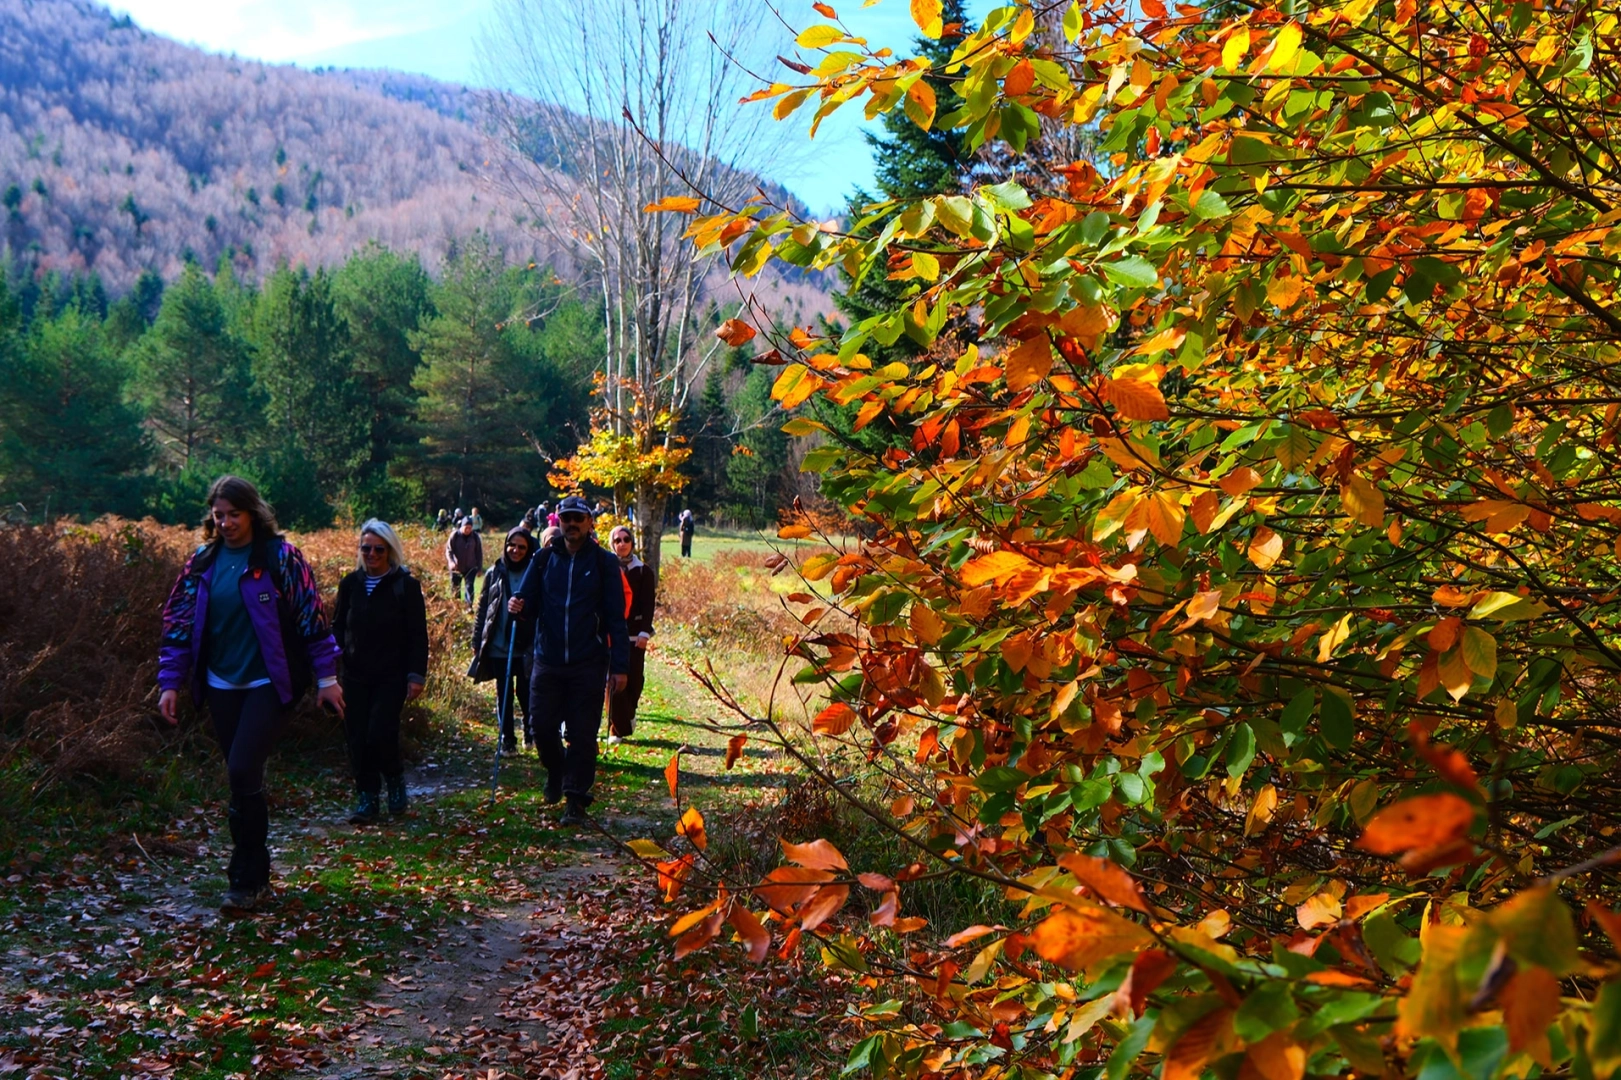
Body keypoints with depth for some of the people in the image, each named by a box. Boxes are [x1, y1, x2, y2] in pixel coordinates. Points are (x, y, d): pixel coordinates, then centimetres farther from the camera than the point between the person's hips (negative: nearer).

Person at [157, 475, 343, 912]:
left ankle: (247, 880, -1)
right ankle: (256, 872, 24)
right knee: (243, 778, 11)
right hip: (221, 685, 5)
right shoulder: (202, 560, 6)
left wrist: (326, 677, -5)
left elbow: (311, 617, -6)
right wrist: (170, 683, 4)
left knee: (244, 772, -14)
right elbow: (178, 621, 9)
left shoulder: (280, 556, -7)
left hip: (268, 683, -5)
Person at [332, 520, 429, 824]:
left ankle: (395, 779, 16)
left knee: (380, 733, -12)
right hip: (356, 674, 4)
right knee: (357, 737, 2)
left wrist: (416, 675, -8)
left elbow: (418, 635, -4)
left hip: (392, 676, -4)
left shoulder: (406, 585, -4)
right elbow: (337, 625, 14)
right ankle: (366, 797, 15)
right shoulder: (351, 583, 6)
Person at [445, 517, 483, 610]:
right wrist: (451, 561, -26)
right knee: (455, 588, 12)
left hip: (470, 568, 0)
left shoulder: (475, 537, -2)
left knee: (469, 586, -12)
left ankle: (469, 606, -14)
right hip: (456, 568, 0)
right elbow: (449, 550, -7)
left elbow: (479, 553, 4)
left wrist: (480, 568, 3)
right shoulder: (454, 536, -7)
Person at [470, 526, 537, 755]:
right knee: (504, 694, 9)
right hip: (498, 646, 2)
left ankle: (531, 732, 26)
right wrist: (477, 641, 7)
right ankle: (507, 739, 19)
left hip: (525, 647, -2)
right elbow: (483, 608, 9)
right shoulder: (495, 573, 4)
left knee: (525, 693, 3)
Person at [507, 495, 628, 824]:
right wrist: (519, 605, -16)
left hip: (588, 663, -2)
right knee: (542, 724, 5)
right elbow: (531, 602, 10)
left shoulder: (604, 562, 0)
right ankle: (556, 770, 34)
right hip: (548, 660, 3)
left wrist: (619, 665, -7)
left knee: (582, 733, 0)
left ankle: (576, 799, 9)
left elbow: (616, 617, -1)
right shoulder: (545, 558, 7)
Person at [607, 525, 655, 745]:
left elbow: (648, 605, -1)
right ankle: (618, 729, 1)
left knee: (634, 679, 2)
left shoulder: (644, 571, 4)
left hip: (634, 634, 0)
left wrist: (644, 632, -11)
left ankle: (628, 715, 29)